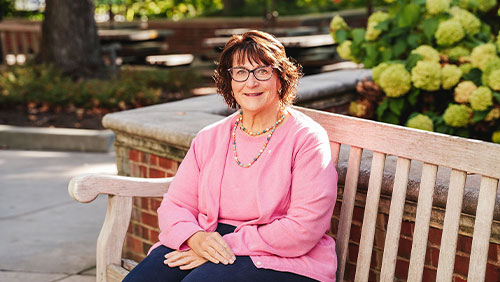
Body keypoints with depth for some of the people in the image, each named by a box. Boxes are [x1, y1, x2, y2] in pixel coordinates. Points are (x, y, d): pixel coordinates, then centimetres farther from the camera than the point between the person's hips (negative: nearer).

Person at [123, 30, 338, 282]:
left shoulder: (307, 138, -4)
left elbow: (304, 229, -13)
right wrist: (196, 237, -14)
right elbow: (175, 205, 9)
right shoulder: (209, 138, 13)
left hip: (280, 261, -5)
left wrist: (230, 245, -17)